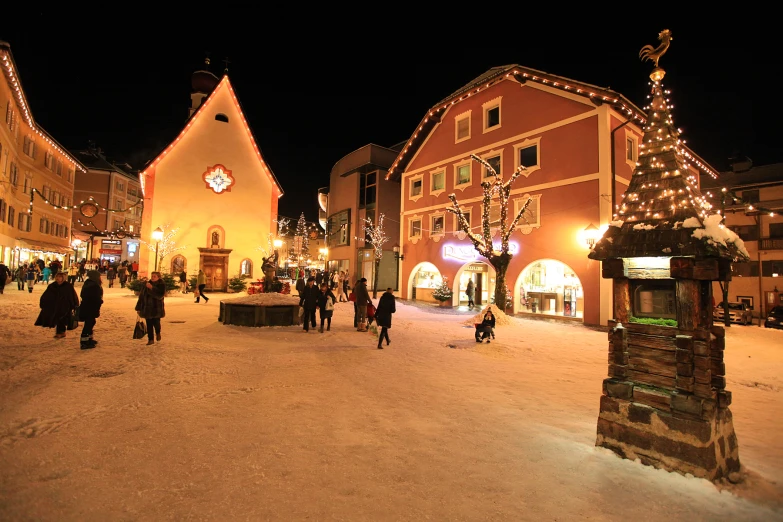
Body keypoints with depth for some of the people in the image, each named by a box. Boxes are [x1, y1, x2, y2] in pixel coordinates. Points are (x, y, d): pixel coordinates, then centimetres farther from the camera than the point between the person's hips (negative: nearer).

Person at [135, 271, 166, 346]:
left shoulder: (161, 285, -4)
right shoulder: (146, 284, 6)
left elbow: (160, 295, -19)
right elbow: (141, 296, 9)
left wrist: (152, 288, -27)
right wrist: (139, 308, 8)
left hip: (157, 308, -3)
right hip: (147, 308, 3)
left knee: (156, 323, -6)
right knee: (149, 324, 5)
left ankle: (158, 333, 26)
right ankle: (150, 339, 15)